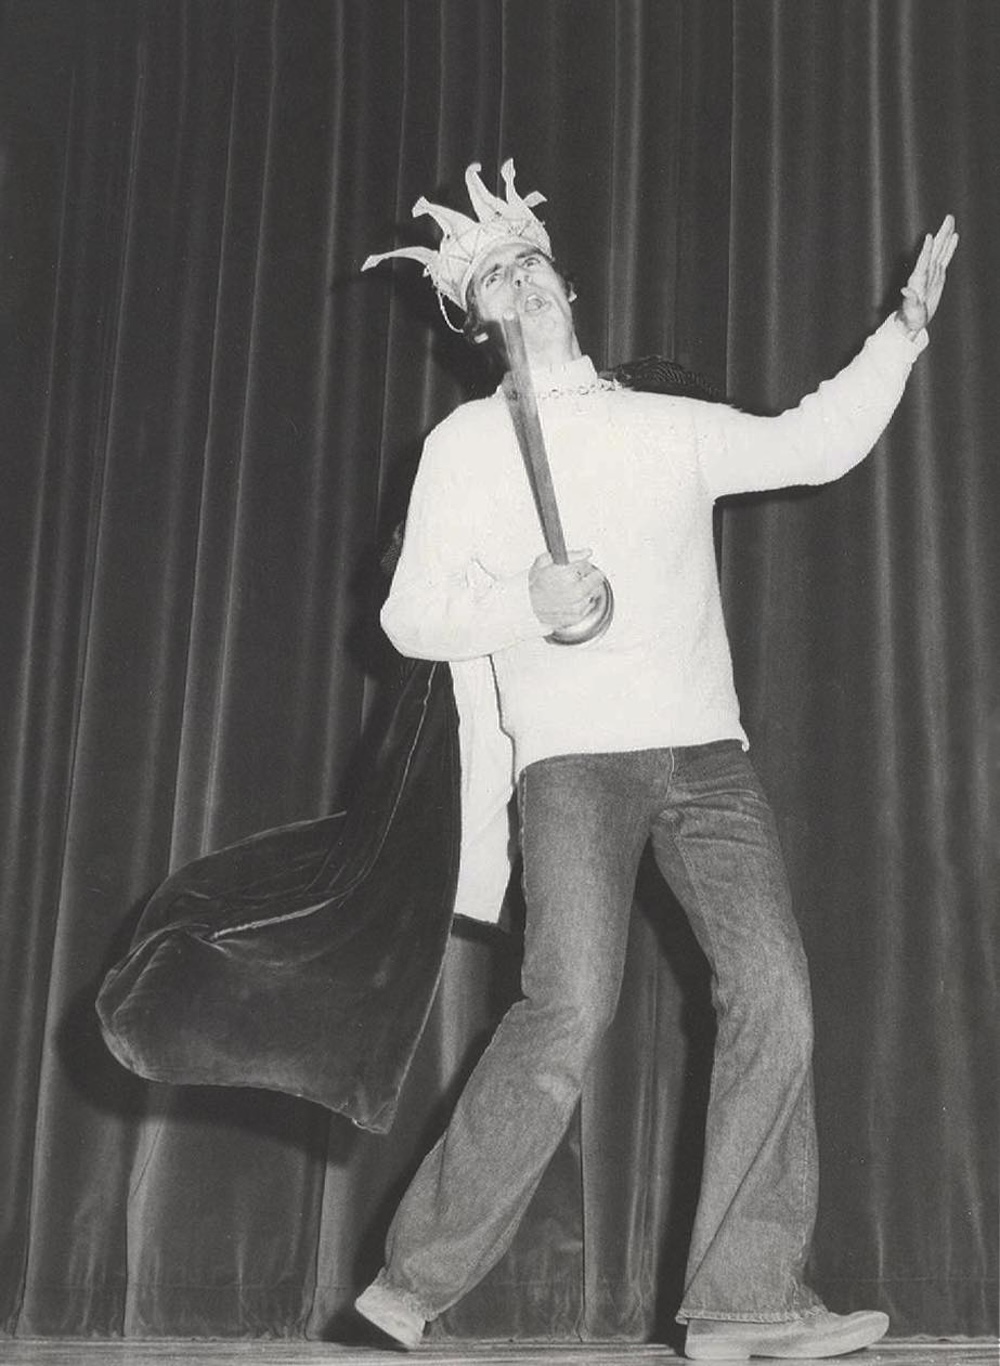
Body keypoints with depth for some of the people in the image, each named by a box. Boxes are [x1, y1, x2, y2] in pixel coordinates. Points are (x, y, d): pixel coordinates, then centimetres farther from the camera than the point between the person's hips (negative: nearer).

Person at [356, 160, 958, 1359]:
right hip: (572, 754, -4)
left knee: (775, 997, -9)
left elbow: (817, 443, 30)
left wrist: (903, 332, 23)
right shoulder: (469, 441, 10)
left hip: (706, 750, 4)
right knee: (570, 1012, -18)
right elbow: (410, 615, 5)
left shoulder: (675, 428, 20)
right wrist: (524, 604, -13)